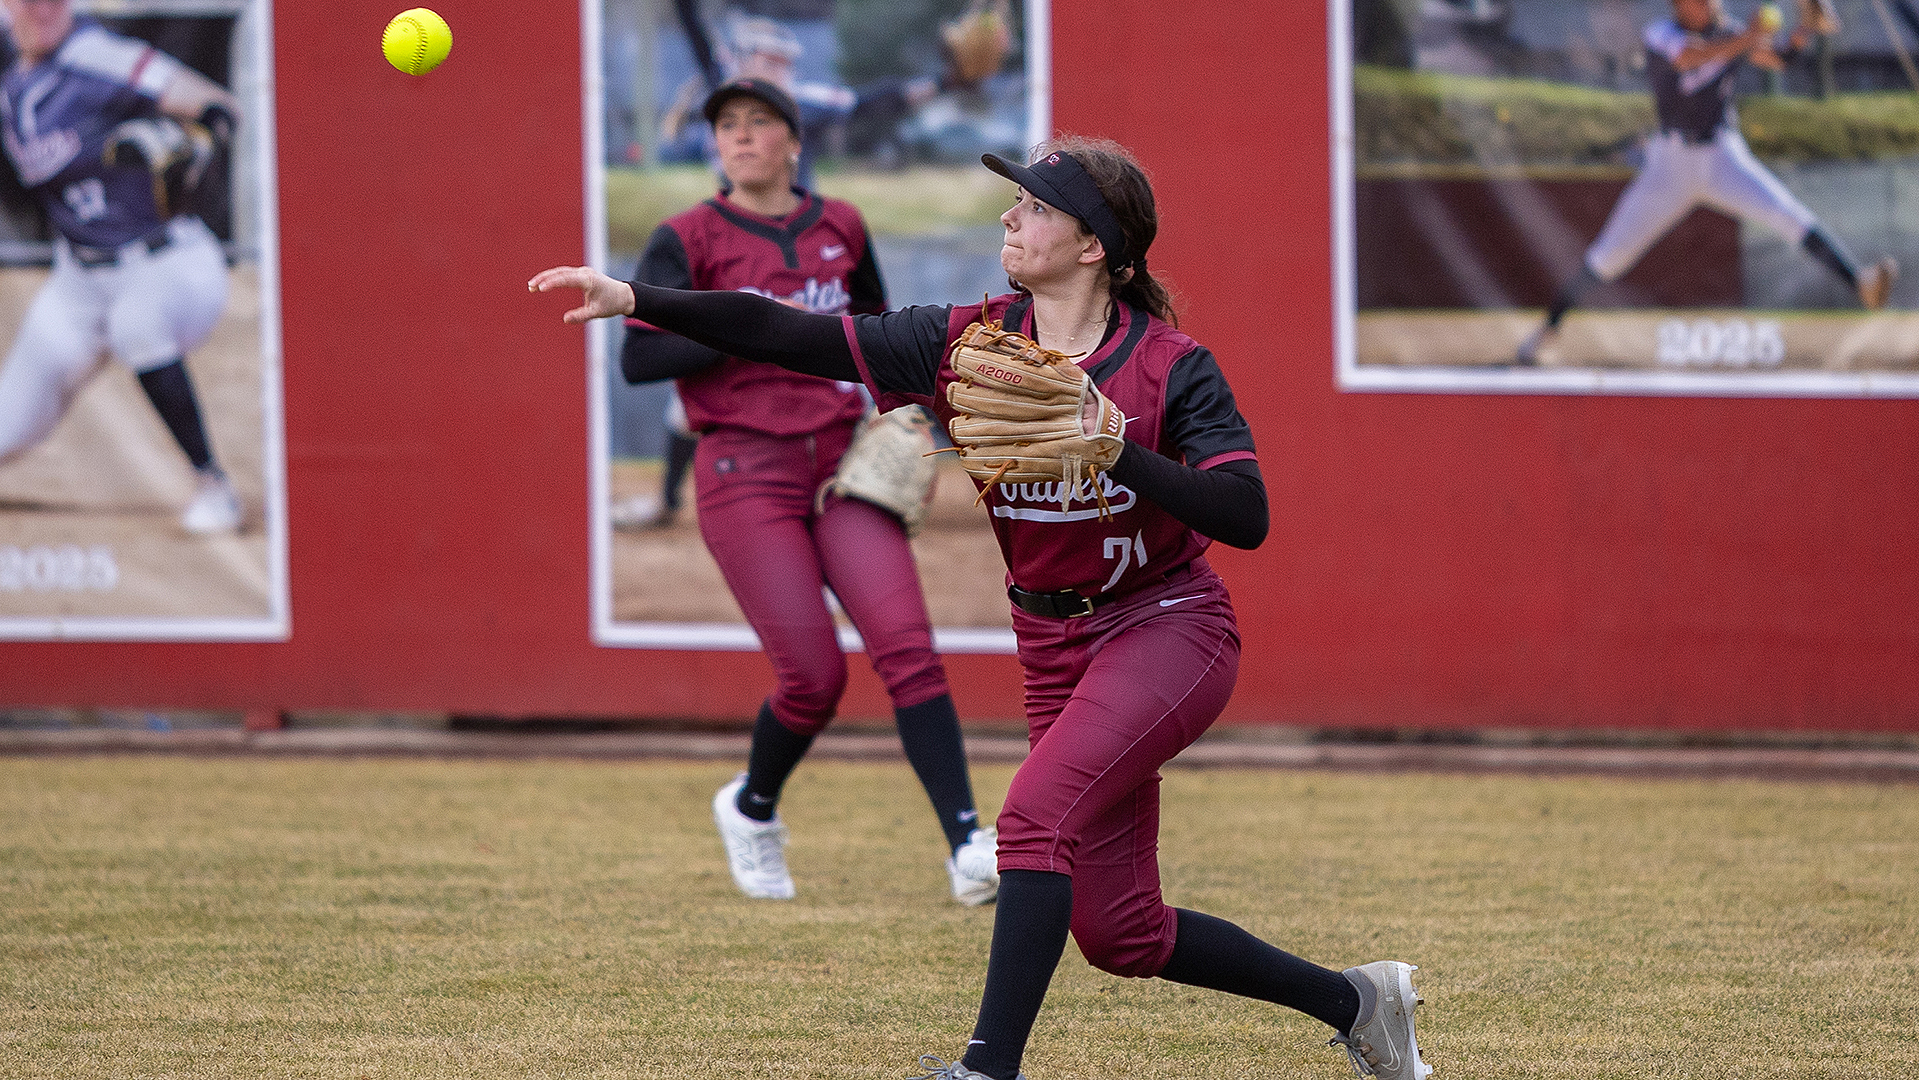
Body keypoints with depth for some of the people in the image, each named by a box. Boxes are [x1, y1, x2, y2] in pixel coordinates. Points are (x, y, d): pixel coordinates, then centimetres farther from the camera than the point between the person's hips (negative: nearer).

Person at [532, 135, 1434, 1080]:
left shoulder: (1168, 366, -13)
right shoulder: (969, 343, -3)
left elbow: (1246, 517, -23)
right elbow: (787, 336, -9)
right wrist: (635, 299, -18)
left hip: (1168, 630, -6)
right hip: (1056, 648, 6)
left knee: (1038, 813, -29)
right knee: (1118, 935, 7)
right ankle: (1351, 1002, 27)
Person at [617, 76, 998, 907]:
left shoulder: (840, 229, 11)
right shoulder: (688, 241, -1)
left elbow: (878, 327, 28)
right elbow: (638, 358, -10)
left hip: (843, 463, 3)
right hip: (746, 474, -3)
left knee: (905, 644, -16)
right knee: (813, 675, -9)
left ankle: (967, 845, -22)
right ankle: (751, 809, 22)